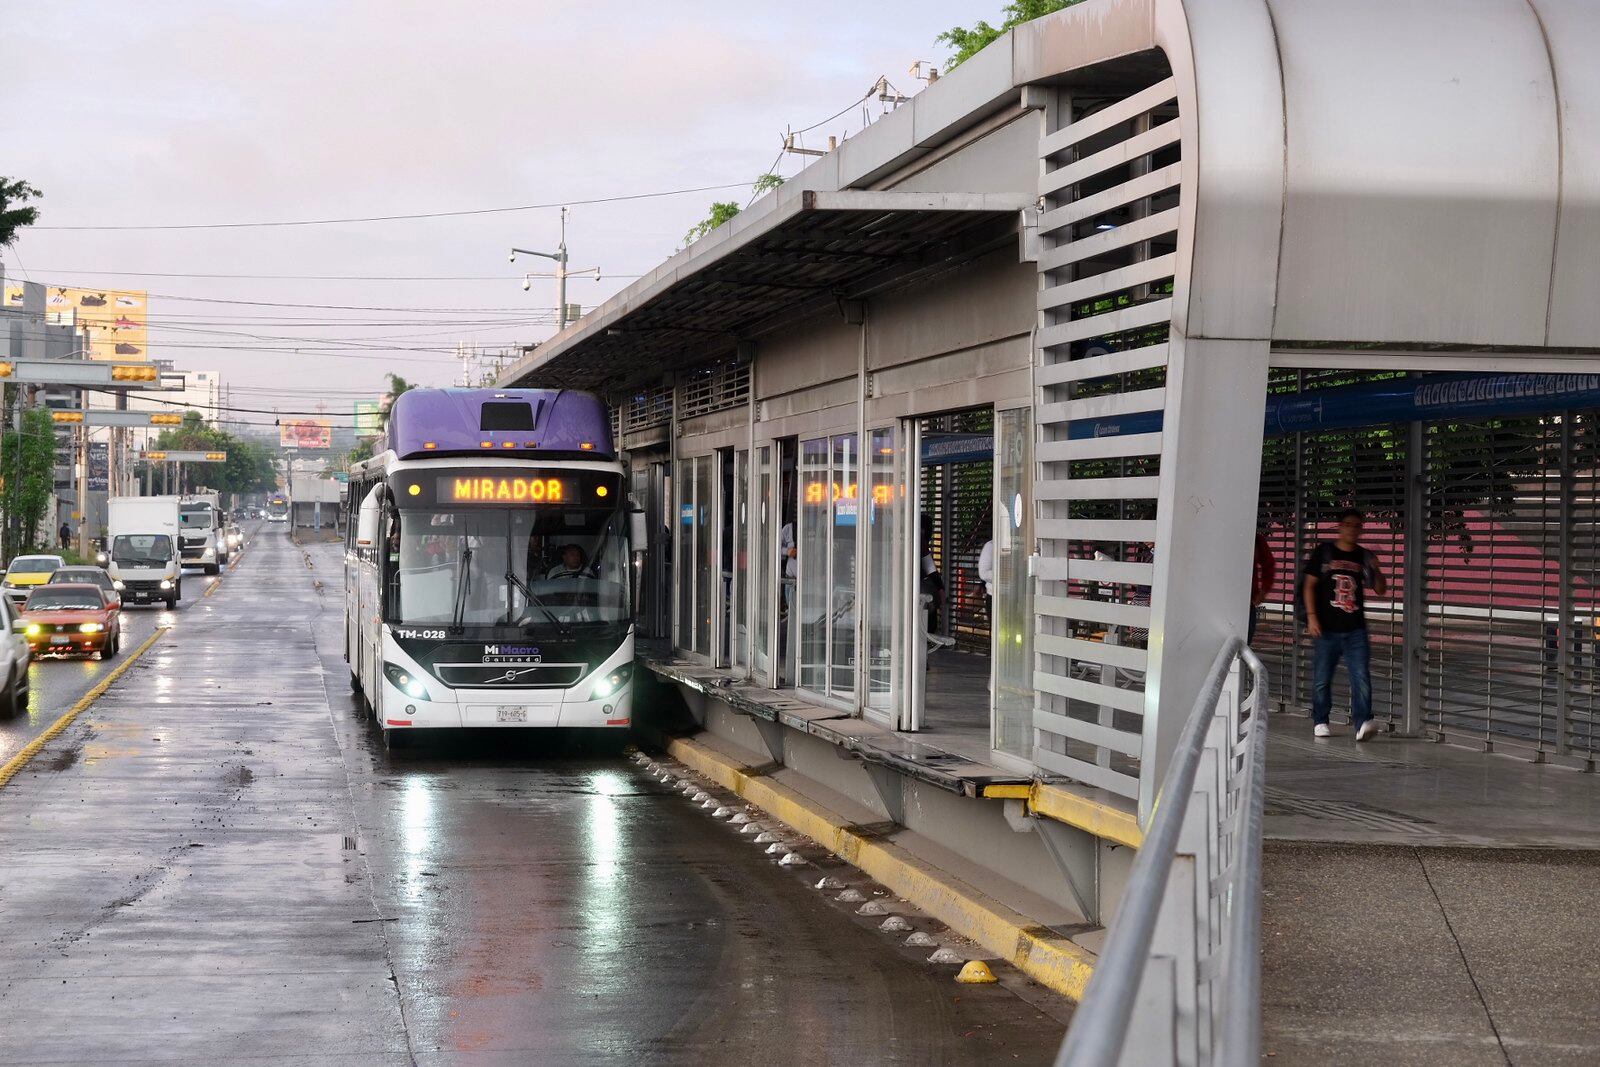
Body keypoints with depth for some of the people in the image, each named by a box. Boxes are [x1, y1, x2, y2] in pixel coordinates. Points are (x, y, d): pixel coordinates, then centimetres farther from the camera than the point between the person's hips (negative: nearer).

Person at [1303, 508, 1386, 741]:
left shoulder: (1364, 556, 10)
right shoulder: (1323, 552, 4)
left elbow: (1381, 590, 10)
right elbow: (1309, 585, 2)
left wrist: (1375, 570, -10)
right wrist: (1311, 616, -7)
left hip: (1355, 630, 1)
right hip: (1326, 628, -1)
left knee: (1361, 677, -13)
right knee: (1322, 679, 6)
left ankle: (1362, 724, -20)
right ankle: (1320, 722, 21)